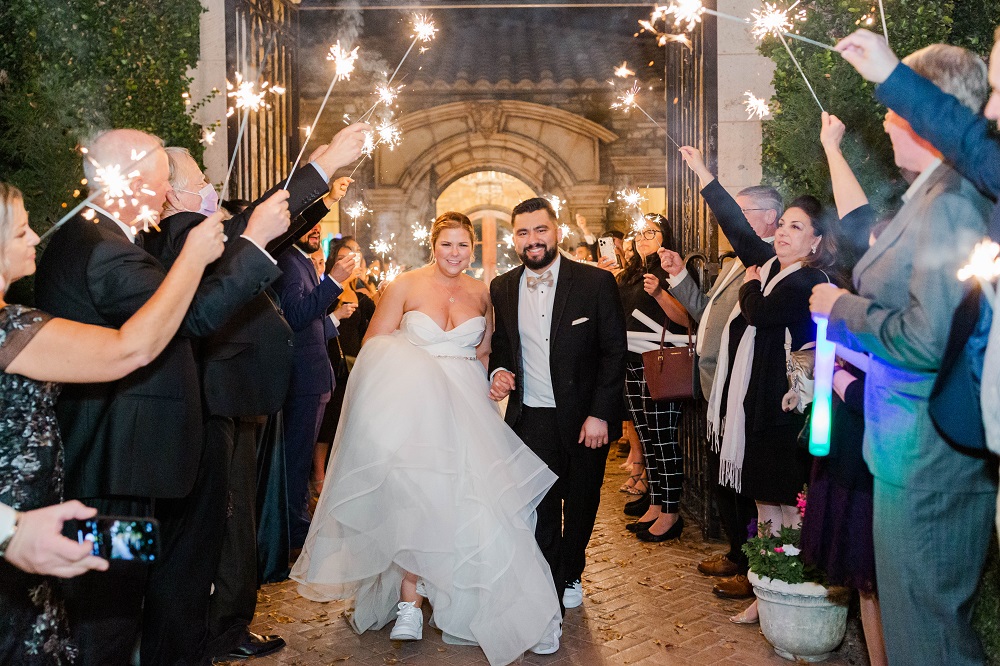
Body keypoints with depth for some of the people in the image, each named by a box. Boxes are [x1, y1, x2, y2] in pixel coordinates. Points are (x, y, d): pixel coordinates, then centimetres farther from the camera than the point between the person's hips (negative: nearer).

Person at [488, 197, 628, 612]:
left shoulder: (597, 282, -8)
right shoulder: (502, 288, 2)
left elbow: (614, 352, -7)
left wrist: (600, 414, -13)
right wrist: (499, 370, -8)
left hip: (586, 420, -1)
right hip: (531, 419, 1)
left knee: (581, 505, 16)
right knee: (540, 510, 1)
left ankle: (571, 575, 41)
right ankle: (552, 591, 19)